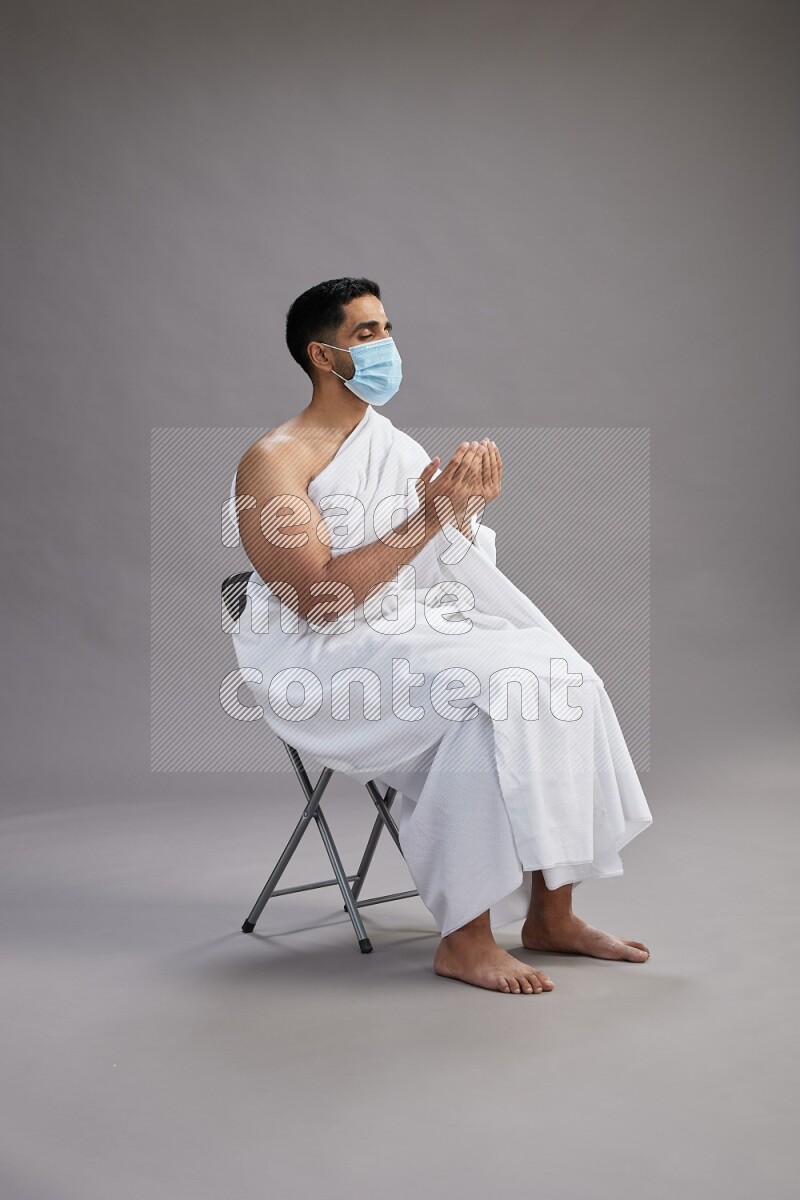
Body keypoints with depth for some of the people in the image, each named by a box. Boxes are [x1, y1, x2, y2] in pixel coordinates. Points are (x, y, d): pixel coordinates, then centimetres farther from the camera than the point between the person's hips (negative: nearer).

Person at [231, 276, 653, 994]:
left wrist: (468, 504, -12)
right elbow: (318, 600, -19)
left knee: (563, 681, -13)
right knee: (492, 696, -29)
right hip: (324, 660, -7)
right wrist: (427, 521, -23)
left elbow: (451, 561, 10)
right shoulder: (273, 462, -8)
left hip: (415, 633, 7)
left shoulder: (394, 443, 15)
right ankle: (465, 940, -21)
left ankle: (551, 915, -3)